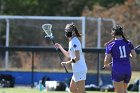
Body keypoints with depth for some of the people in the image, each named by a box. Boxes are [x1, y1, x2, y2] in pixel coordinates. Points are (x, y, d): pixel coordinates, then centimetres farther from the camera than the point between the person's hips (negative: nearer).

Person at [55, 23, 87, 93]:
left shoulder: (74, 42, -15)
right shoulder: (72, 41, 16)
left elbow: (77, 58, -21)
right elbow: (69, 55, 27)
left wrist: (67, 63, -12)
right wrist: (60, 47, 29)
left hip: (79, 70, -10)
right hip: (77, 70, 10)